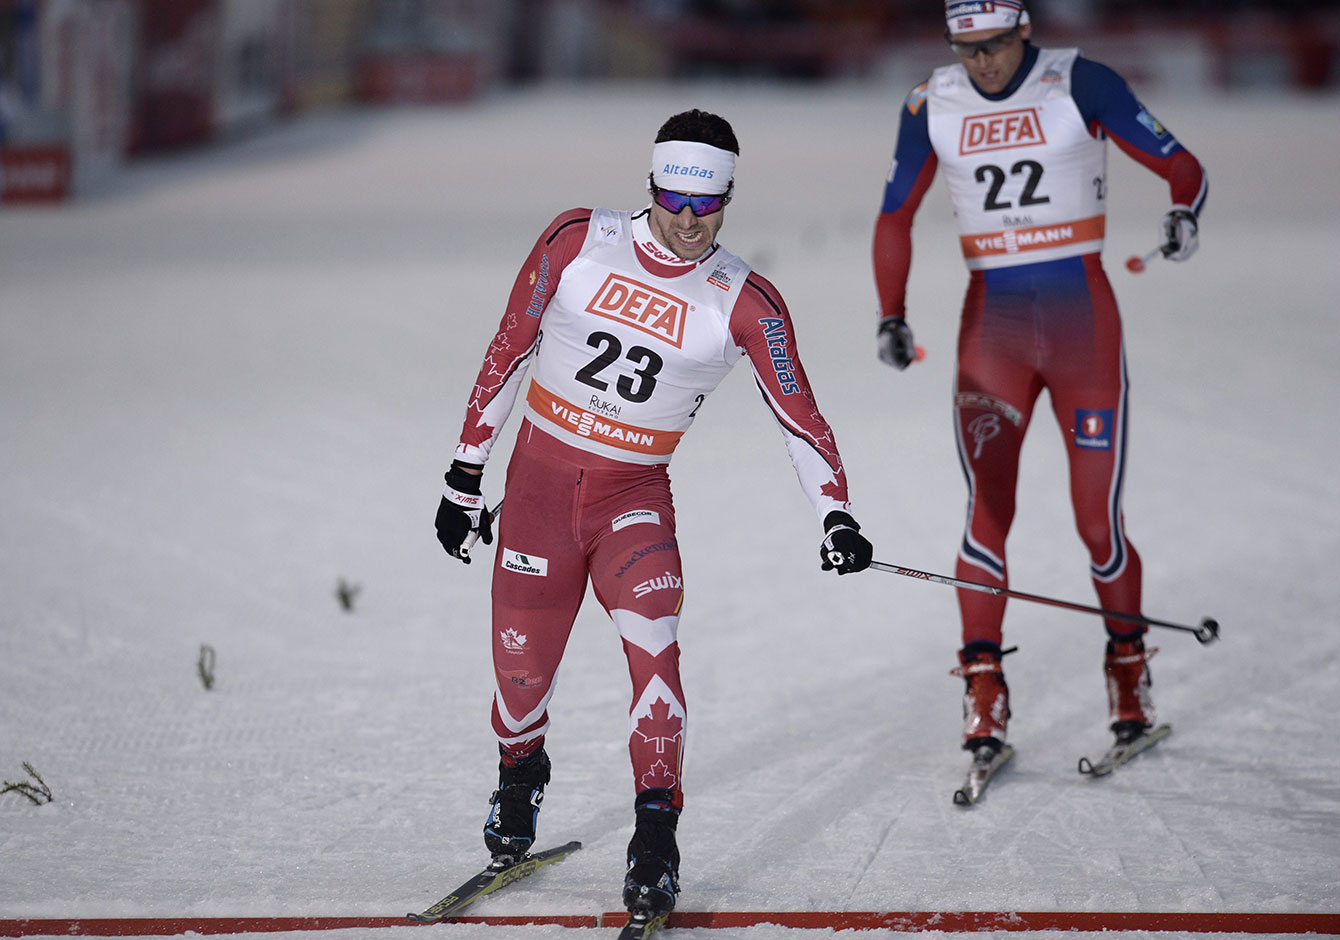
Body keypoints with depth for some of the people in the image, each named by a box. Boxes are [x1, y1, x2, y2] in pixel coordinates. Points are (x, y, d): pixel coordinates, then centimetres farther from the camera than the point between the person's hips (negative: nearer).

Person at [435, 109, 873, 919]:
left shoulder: (744, 302, -9)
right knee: (522, 666, 5)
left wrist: (838, 516, -19)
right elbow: (509, 351, 2)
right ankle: (520, 772, 39)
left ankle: (656, 836, -19)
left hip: (635, 494, -1)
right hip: (541, 474, 1)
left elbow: (800, 414, -5)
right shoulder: (578, 242, -8)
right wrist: (466, 477, 4)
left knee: (653, 646, -24)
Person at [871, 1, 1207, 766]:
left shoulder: (1080, 85, -7)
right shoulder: (932, 107, 2)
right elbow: (896, 217, 14)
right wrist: (892, 317, 3)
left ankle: (1129, 668, 21)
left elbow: (1181, 167, -4)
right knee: (987, 510, -10)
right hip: (992, 325, 2)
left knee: (1099, 522, 0)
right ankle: (985, 690, -4)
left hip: (1084, 324, -2)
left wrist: (1185, 218, -26)